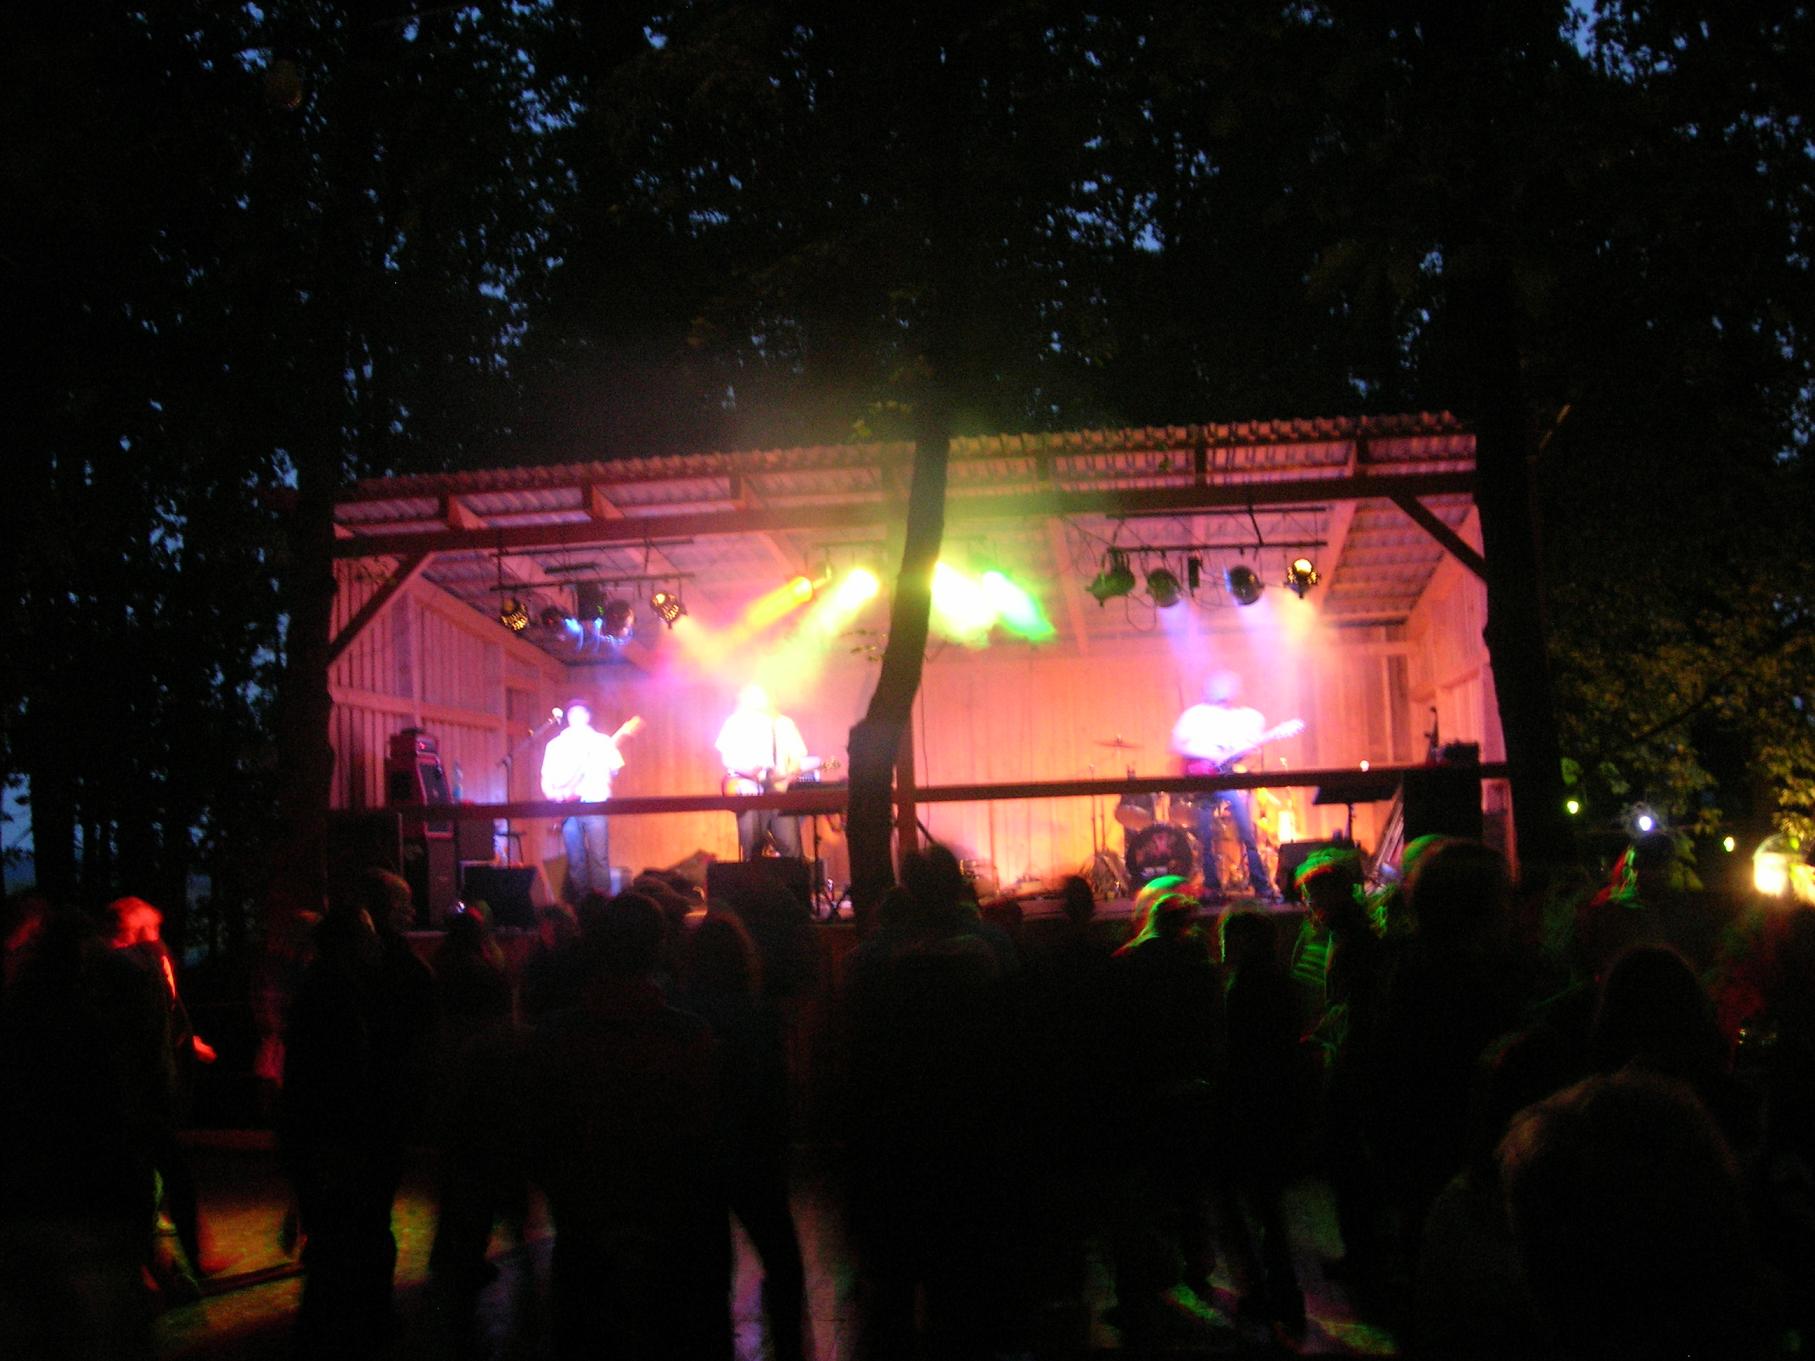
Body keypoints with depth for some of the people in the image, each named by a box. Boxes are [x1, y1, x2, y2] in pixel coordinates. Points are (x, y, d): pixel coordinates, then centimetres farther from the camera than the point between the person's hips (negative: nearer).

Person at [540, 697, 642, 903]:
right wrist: (552, 793, -5)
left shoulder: (602, 741, 12)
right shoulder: (556, 744, 15)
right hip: (567, 807, 2)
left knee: (599, 857, -10)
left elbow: (614, 769, 4)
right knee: (575, 861, 2)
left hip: (595, 804, -2)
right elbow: (546, 776, 14)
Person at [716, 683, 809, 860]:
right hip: (748, 790, -1)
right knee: (752, 847, -10)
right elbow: (728, 758, 3)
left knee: (790, 846, -9)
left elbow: (798, 759, 10)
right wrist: (748, 771, -17)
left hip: (781, 789, 1)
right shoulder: (735, 722, 10)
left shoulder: (783, 723, 15)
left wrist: (788, 772, -12)